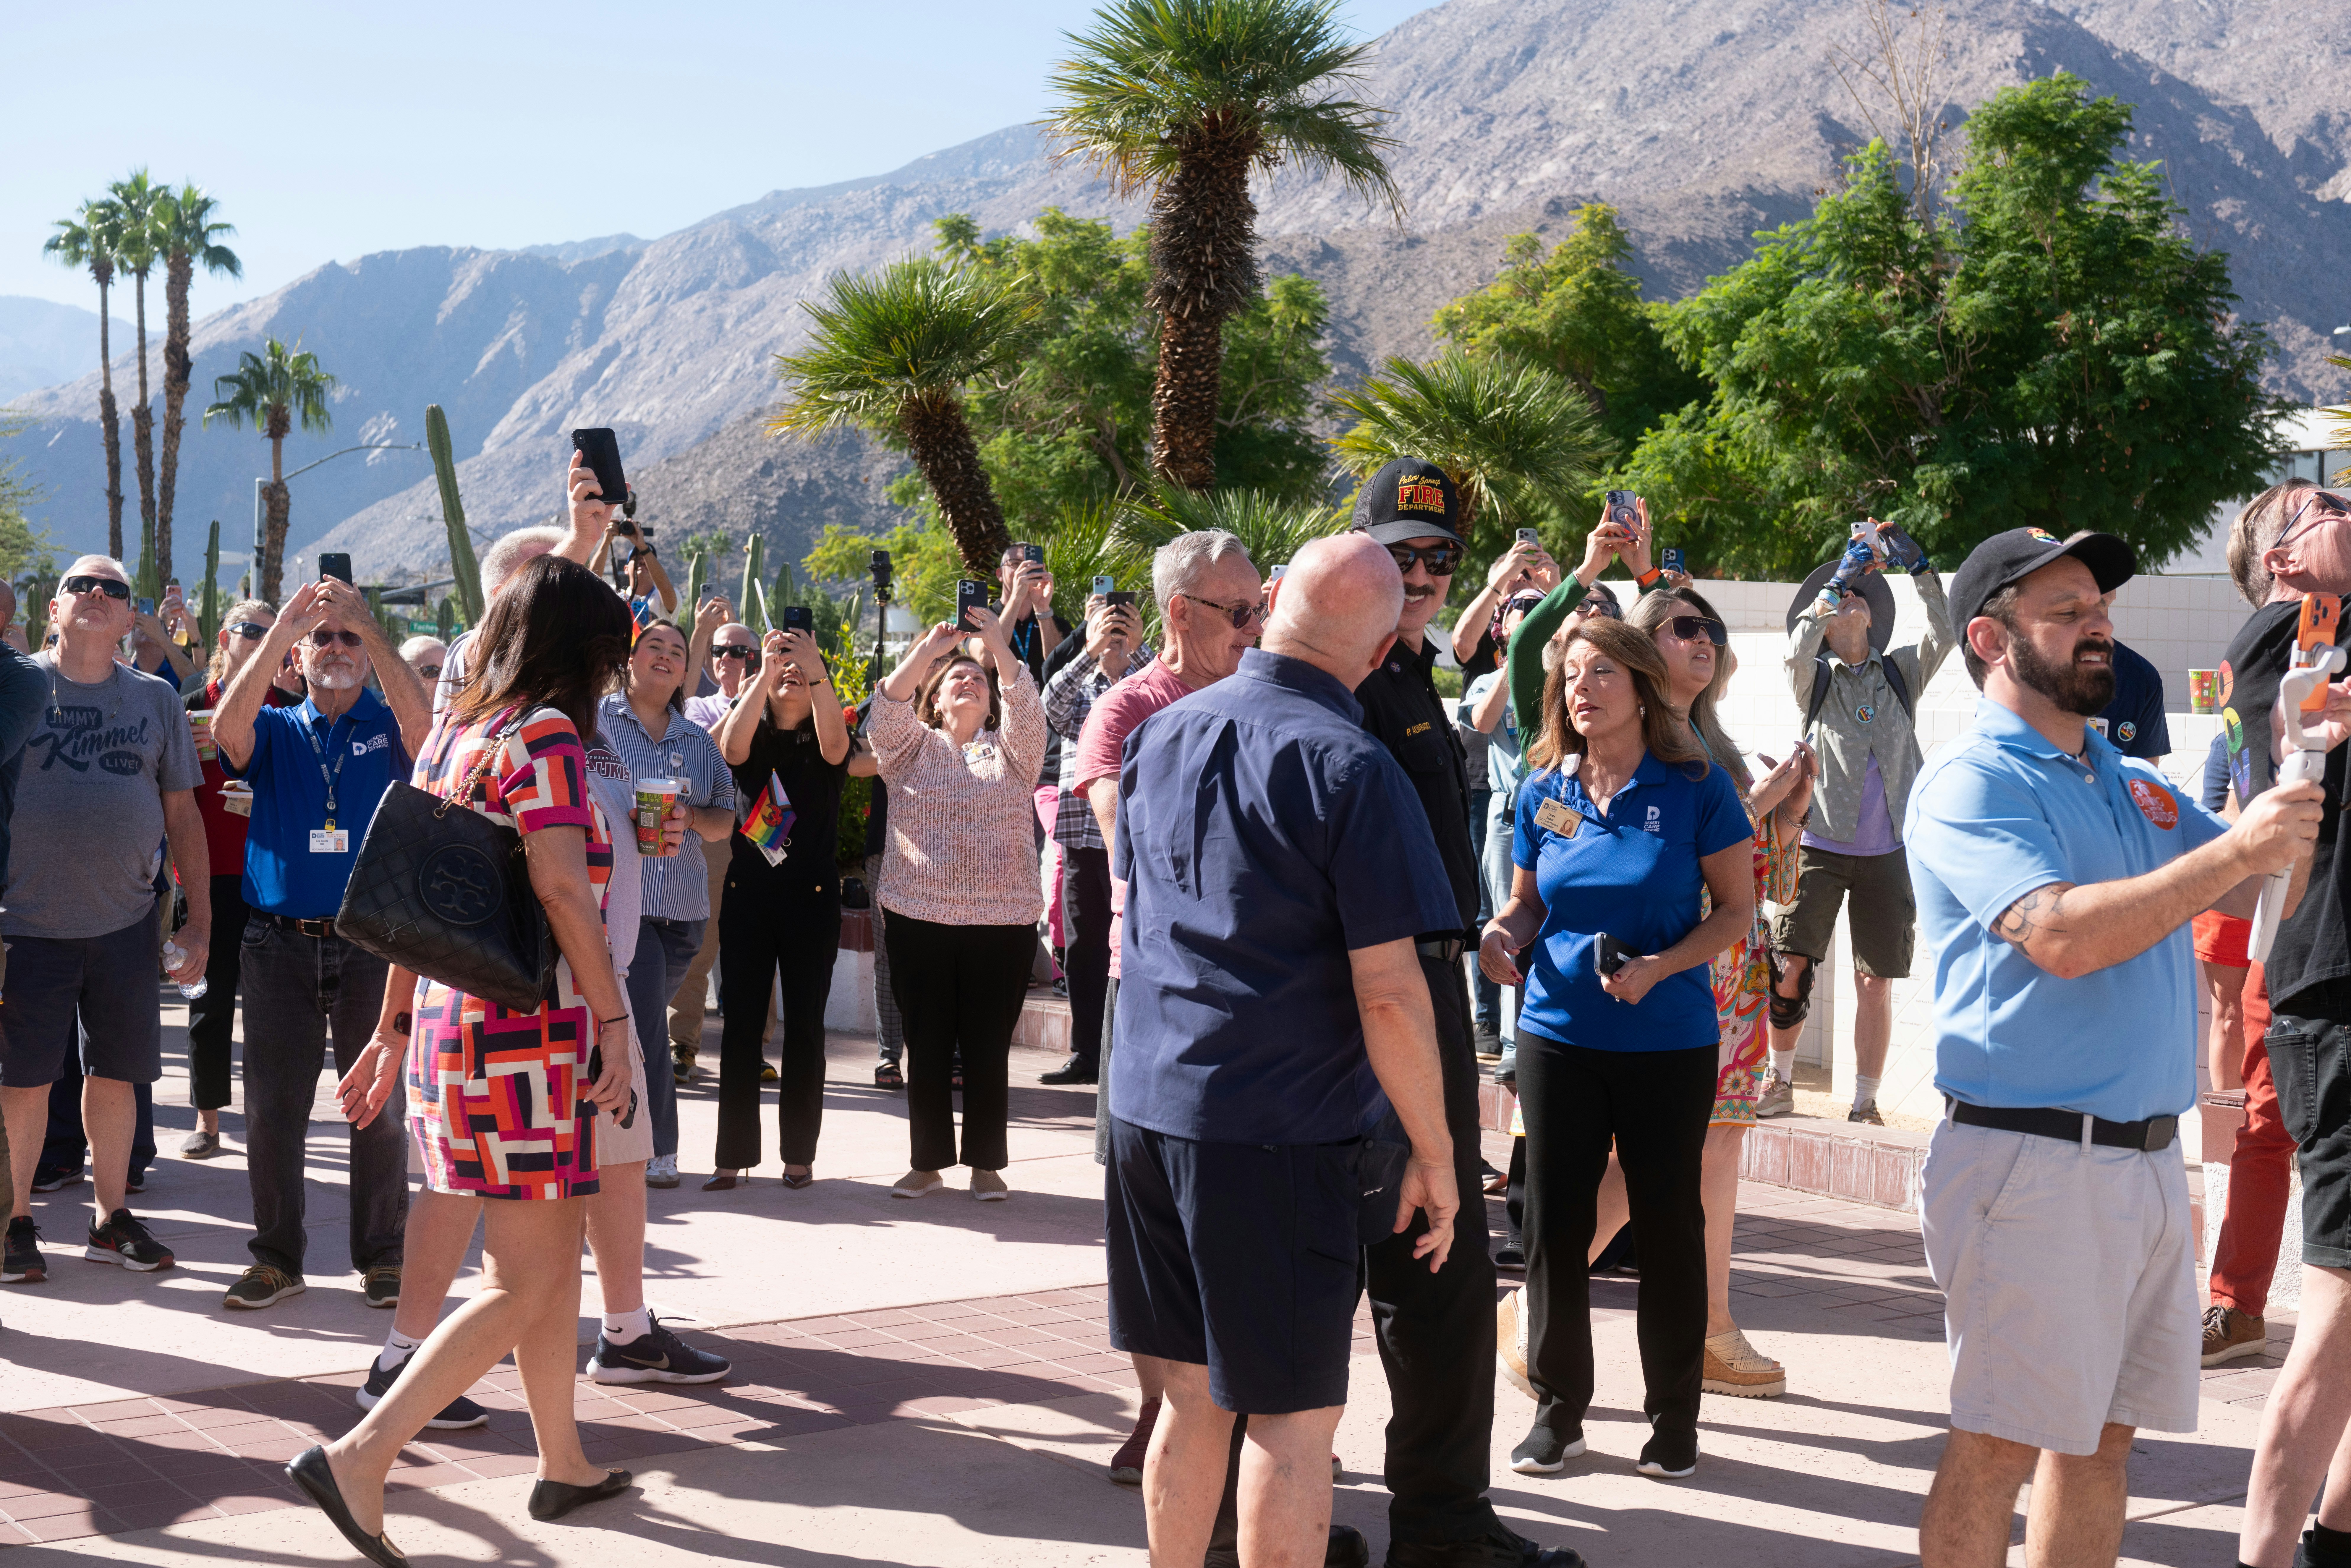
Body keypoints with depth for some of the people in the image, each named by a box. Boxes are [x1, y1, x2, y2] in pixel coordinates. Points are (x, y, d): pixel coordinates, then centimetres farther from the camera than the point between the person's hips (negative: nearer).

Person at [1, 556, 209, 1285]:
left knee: (117, 1072, 10)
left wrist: (199, 921, 7)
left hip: (125, 923, 3)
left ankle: (110, 1218, 23)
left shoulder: (155, 699, 7)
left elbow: (183, 813, 10)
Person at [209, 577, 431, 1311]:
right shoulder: (275, 732, 11)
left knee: (380, 1106, 3)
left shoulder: (389, 729, 7)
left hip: (373, 943, -1)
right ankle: (276, 1257, 15)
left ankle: (382, 1257, 13)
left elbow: (421, 721, -17)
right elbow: (227, 727, -11)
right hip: (280, 945, 2)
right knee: (273, 1109, 5)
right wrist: (281, 629, -17)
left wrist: (369, 625, -22)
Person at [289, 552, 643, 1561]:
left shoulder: (450, 734, 12)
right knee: (524, 1285, -3)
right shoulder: (545, 733, -12)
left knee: (556, 1252, 19)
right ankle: (358, 1457, -8)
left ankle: (563, 1465, 28)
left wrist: (394, 1033, 20)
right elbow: (562, 887, -21)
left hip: (451, 1019, 9)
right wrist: (613, 1018, -15)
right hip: (527, 1031, -9)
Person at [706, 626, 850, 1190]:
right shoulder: (753, 741, 8)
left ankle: (799, 1154, 10)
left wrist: (817, 667, -27)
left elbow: (835, 745, -18)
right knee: (740, 1023, 0)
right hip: (747, 895, 1)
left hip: (812, 899, -1)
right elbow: (732, 747, -15)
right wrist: (765, 672, -24)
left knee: (805, 1026, 2)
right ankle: (734, 1154, 4)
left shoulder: (824, 748, 6)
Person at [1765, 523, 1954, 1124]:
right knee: (1789, 967, -9)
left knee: (1876, 981, 3)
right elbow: (1796, 650, -17)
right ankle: (1780, 1081, 10)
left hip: (1886, 853, 2)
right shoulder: (1816, 678, 5)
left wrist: (1918, 568, -14)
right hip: (1821, 847, -2)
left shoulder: (1901, 674, 10)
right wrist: (1838, 579, -16)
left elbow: (1944, 635, -6)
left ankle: (1864, 1103, 12)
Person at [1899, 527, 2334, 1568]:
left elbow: (2253, 892, 20)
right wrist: (2233, 850, -19)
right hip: (2033, 1159, -8)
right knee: (2001, 1443, -3)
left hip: (2148, 1158, 8)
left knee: (2105, 1433, 13)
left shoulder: (2131, 783, 17)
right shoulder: (1970, 784, -9)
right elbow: (2061, 937, -23)